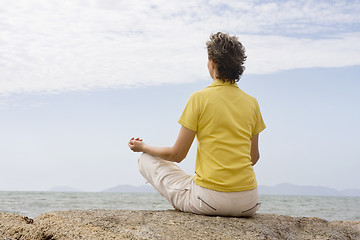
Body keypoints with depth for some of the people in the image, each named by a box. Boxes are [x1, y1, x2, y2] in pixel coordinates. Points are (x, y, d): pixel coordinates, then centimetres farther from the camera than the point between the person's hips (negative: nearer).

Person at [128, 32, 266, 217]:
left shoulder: (199, 98, -7)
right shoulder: (251, 103, 5)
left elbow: (177, 155, -3)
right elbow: (254, 158, 12)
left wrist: (143, 147, 16)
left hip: (210, 199, -5)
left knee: (146, 160, 14)